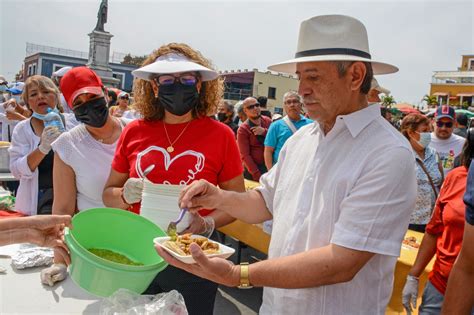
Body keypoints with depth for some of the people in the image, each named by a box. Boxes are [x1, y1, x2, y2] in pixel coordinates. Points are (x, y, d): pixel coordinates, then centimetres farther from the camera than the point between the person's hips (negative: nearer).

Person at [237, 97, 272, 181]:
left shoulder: (268, 121, 7)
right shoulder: (243, 129, -5)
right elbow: (245, 155, -9)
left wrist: (265, 131, -14)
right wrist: (257, 175, -15)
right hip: (254, 168, -3)